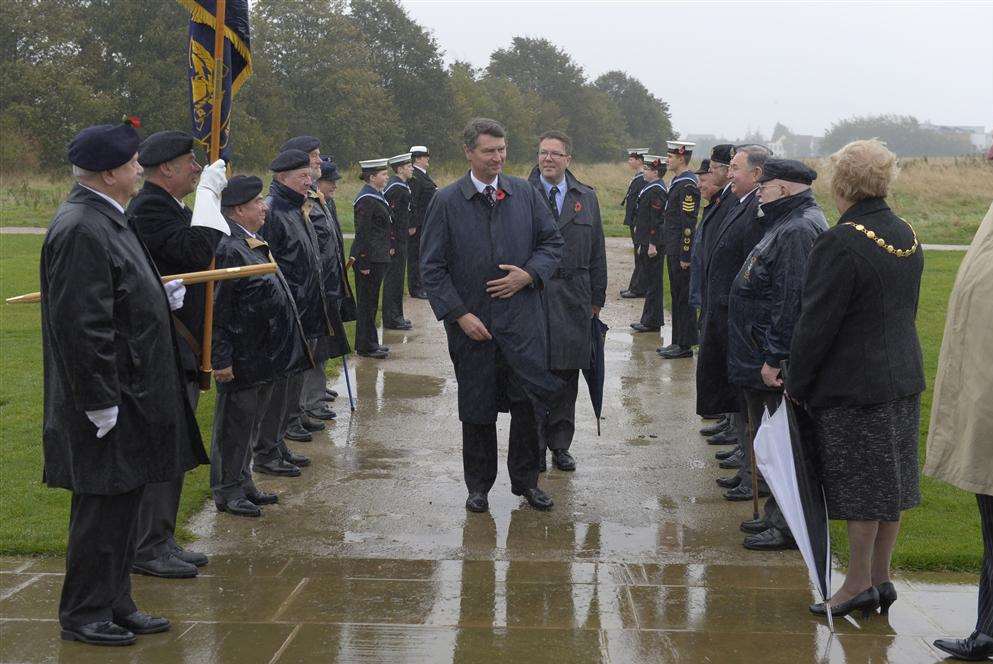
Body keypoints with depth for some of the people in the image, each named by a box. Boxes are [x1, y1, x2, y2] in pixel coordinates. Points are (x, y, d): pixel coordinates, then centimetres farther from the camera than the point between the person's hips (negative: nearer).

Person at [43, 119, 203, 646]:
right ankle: (83, 615, 12)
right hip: (109, 403, -10)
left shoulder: (106, 220, 13)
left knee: (123, 501, 16)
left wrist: (160, 298, 8)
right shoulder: (81, 230, -20)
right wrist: (101, 402, -23)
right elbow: (81, 323, -24)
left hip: (132, 394, 10)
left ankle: (115, 605, 27)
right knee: (103, 507, 0)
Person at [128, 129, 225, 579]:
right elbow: (197, 253, -28)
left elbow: (197, 256, 19)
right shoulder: (147, 209, -16)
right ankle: (147, 548, 2)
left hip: (180, 352, 11)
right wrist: (208, 193, -21)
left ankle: (161, 541, 24)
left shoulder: (166, 206, 16)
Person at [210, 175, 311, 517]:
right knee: (235, 423, 2)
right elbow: (218, 310, -21)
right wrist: (221, 360, -21)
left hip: (264, 357, 10)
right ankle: (226, 492, 13)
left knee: (251, 422, 18)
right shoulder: (228, 249, -20)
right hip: (241, 360, -10)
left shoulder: (255, 244, 12)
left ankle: (243, 482, 30)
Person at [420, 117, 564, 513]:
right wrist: (459, 314, -10)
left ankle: (526, 481, 15)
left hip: (522, 319, 1)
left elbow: (553, 241, 12)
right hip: (471, 322, -1)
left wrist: (528, 275, -6)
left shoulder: (525, 194, 5)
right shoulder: (446, 202, -3)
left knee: (528, 403, -3)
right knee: (476, 408, 9)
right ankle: (478, 486, 23)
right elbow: (432, 266, -3)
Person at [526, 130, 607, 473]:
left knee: (567, 374, 8)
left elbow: (597, 252, 12)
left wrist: (597, 298, 9)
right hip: (530, 298, -3)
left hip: (572, 300, 3)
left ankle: (560, 444, 18)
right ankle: (534, 447, 9)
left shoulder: (586, 198, 10)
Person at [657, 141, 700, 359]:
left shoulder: (687, 185, -17)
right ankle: (678, 342, 21)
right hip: (673, 250, 10)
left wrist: (685, 256, -20)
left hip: (681, 251, -10)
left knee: (683, 298, -4)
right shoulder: (677, 181, 15)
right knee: (677, 296, 14)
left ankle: (685, 345, 1)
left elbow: (689, 223, -20)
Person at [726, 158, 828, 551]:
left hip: (779, 363, -11)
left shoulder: (798, 231, -19)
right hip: (766, 358, 11)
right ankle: (778, 516, 27)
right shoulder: (787, 225, 15)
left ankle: (788, 527, 4)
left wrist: (775, 359, -24)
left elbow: (793, 302, -25)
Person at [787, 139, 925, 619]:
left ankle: (859, 583, 11)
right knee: (891, 483, 13)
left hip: (853, 386, -8)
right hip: (903, 378, 8)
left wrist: (796, 383, -8)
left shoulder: (841, 244, -20)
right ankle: (881, 577, 23)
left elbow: (816, 324, -18)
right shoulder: (907, 237, 6)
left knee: (860, 487, 1)